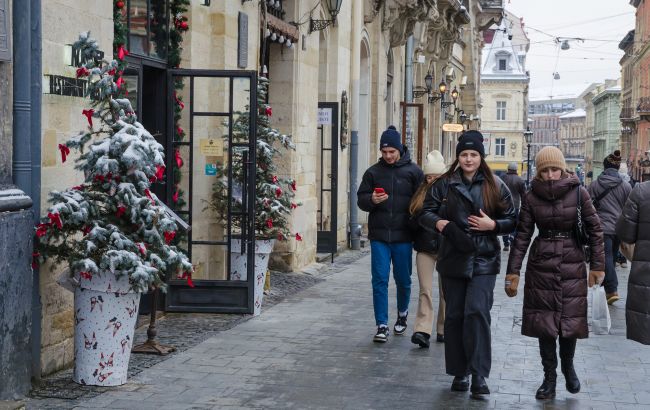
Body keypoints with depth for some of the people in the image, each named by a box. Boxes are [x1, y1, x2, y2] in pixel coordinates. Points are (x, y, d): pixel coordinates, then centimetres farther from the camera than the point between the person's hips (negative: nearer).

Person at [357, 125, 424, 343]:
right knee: (380, 280, -3)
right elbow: (361, 199, 8)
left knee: (403, 280, 11)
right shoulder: (373, 172, 6)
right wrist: (372, 200, -15)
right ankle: (382, 325, 1)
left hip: (403, 237, -1)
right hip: (379, 236, 1)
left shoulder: (413, 172, 1)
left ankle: (402, 314, 35)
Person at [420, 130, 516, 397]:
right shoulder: (445, 184, 5)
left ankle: (479, 376, -11)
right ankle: (459, 373, 19)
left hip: (484, 259, -2)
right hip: (453, 259, 2)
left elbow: (512, 221, 7)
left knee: (477, 312, -16)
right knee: (454, 315, 6)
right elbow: (425, 213, 6)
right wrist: (440, 223, -14)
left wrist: (492, 225, -12)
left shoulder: (495, 186, 4)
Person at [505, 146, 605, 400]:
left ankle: (568, 365, 30)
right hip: (541, 266, 1)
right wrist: (513, 272, -3)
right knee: (544, 322, 2)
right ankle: (549, 377, 15)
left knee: (570, 321, 3)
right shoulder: (532, 196, -2)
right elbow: (522, 235, 0)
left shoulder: (578, 192, -5)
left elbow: (594, 229, 0)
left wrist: (597, 265, -2)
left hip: (572, 265, -1)